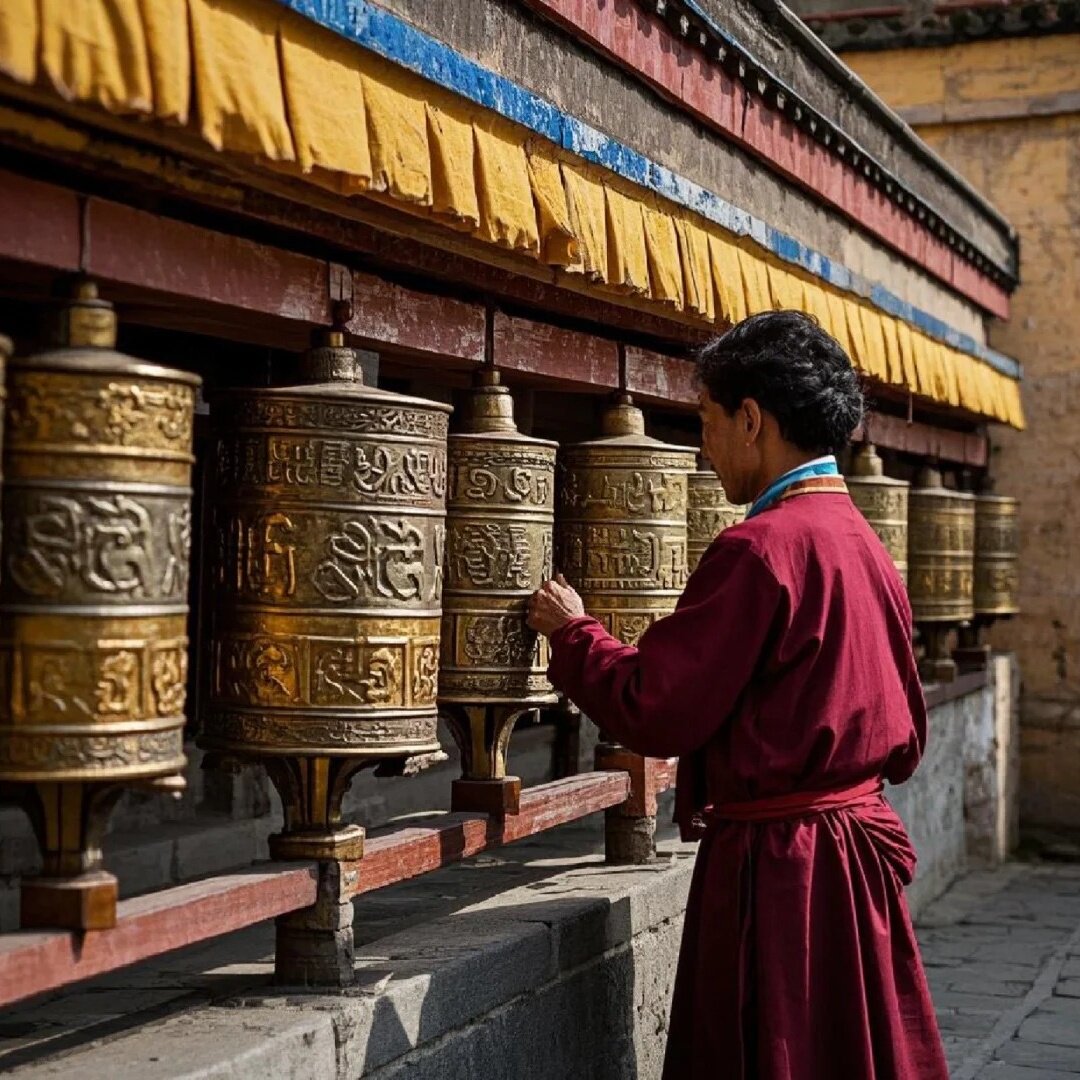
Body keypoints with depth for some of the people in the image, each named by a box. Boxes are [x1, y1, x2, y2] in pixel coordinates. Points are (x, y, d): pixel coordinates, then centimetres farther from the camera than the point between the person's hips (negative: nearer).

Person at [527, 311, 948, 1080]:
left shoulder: (759, 548, -18)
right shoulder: (864, 541, 10)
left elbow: (653, 713, -17)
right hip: (858, 851, 9)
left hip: (777, 870, -9)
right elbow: (904, 739, 17)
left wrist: (572, 632, -1)